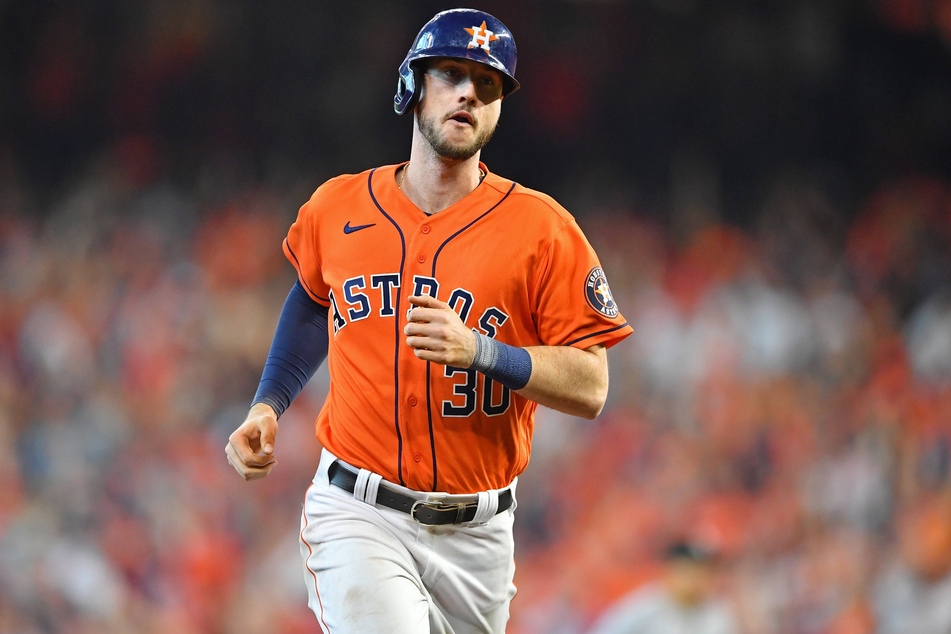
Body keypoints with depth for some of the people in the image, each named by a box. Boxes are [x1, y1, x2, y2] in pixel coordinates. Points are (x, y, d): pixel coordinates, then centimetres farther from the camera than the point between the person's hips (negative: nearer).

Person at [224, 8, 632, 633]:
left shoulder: (542, 226, -4)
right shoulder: (336, 207, 5)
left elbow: (590, 387, -8)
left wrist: (479, 353, -22)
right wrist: (268, 406, 16)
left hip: (475, 534, 0)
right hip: (357, 516, 0)